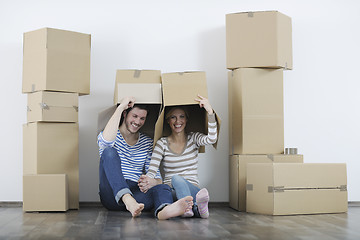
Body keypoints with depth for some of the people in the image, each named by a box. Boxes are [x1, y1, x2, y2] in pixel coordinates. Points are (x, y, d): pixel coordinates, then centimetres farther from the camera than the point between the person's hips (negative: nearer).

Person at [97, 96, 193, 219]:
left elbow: (157, 179, 11)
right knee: (109, 151, -25)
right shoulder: (114, 135, 5)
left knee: (164, 188, -28)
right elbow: (106, 141, -24)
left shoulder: (147, 143, 15)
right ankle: (128, 200, -46)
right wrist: (120, 107, -18)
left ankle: (164, 210, -67)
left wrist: (148, 182, -14)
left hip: (135, 193, 3)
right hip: (112, 195, -2)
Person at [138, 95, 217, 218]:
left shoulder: (193, 139, 7)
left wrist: (210, 112, -26)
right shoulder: (162, 143, 4)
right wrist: (147, 181, -32)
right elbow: (152, 170, -8)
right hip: (171, 190, 0)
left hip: (192, 188, 0)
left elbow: (212, 139, -16)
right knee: (176, 179, -36)